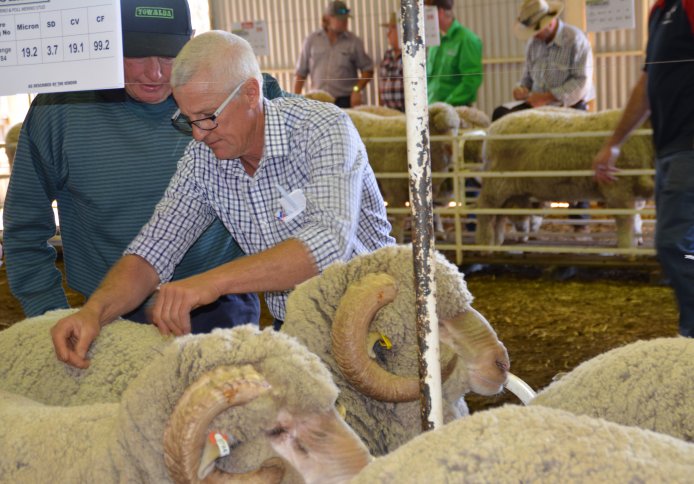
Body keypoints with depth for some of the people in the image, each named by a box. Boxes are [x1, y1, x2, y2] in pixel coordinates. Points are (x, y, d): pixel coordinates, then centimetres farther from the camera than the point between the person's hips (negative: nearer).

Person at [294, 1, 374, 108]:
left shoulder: (354, 42, 2)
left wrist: (357, 90, -8)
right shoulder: (311, 41, 6)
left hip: (346, 101, -1)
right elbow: (301, 73, 9)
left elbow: (368, 70, 6)